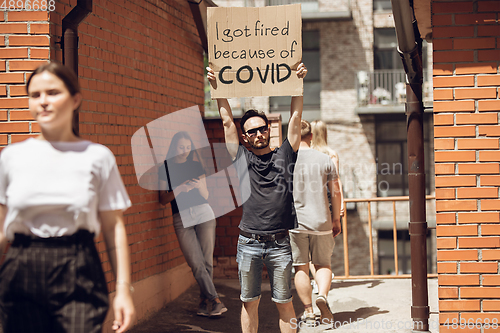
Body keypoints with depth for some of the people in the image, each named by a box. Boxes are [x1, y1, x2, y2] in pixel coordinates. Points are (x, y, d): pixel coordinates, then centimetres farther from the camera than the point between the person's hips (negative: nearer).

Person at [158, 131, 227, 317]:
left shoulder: (196, 166, 13)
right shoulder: (166, 168, 6)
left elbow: (206, 196, 15)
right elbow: (163, 200, 2)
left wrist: (199, 186, -6)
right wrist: (179, 189, -14)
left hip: (203, 213, 2)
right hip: (181, 218, -2)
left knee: (207, 261, -2)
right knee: (196, 264, -11)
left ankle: (203, 301, 11)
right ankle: (216, 301, -10)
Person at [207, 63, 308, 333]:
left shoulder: (283, 156, 7)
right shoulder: (242, 159, 7)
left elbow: (295, 116, 5)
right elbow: (227, 121, 8)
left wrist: (297, 82, 0)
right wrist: (217, 87, 6)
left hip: (279, 244, 0)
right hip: (249, 243, 0)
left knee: (284, 303, 5)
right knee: (249, 302, 7)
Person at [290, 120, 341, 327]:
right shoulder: (324, 160, 1)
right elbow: (336, 193, 4)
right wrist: (336, 219, 15)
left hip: (294, 223, -1)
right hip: (321, 222, 1)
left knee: (301, 268, 7)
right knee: (323, 264, 13)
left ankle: (308, 312, 9)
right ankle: (322, 295, -14)